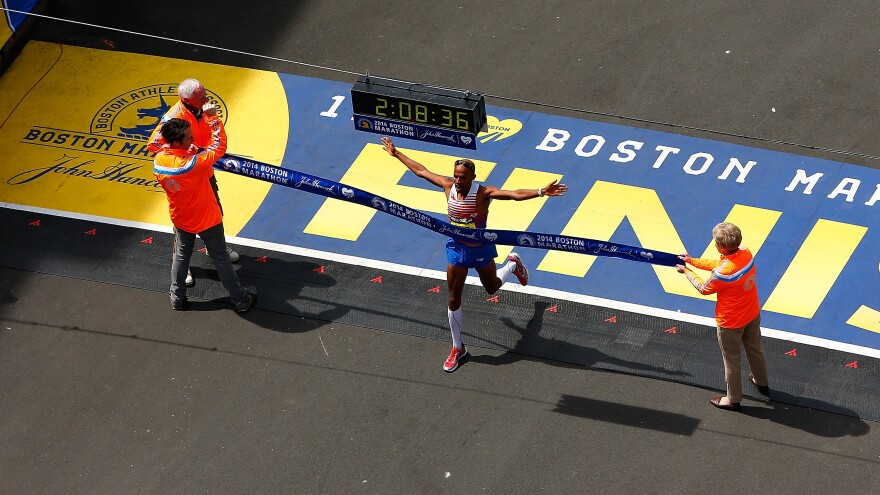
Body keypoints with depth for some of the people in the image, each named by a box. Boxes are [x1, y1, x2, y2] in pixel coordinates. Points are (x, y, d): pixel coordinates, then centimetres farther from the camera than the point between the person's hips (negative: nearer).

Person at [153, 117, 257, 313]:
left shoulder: (158, 161, -20)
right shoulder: (192, 163, -38)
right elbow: (219, 146, -25)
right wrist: (213, 119, -17)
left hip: (180, 220, 5)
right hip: (207, 220, -5)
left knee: (181, 256, 27)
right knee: (221, 258, 13)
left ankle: (177, 298, 39)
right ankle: (240, 300, 28)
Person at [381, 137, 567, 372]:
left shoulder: (483, 193, -25)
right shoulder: (448, 186, -13)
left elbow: (514, 194, -39)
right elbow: (420, 170, 0)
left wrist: (541, 192, -53)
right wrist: (396, 153, 7)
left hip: (480, 249, -3)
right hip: (456, 248, 3)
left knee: (492, 288, 21)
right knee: (453, 299, 9)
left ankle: (513, 264, 55)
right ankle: (457, 348, 25)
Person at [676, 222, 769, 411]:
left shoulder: (723, 274, -37)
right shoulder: (746, 254, -16)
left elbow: (703, 288, -16)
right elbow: (719, 264, 3)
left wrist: (687, 272, 0)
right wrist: (693, 261, 7)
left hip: (731, 322, -7)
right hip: (753, 315, 7)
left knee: (731, 360, 15)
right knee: (755, 349, 30)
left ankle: (733, 399, 34)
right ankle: (762, 382, 53)